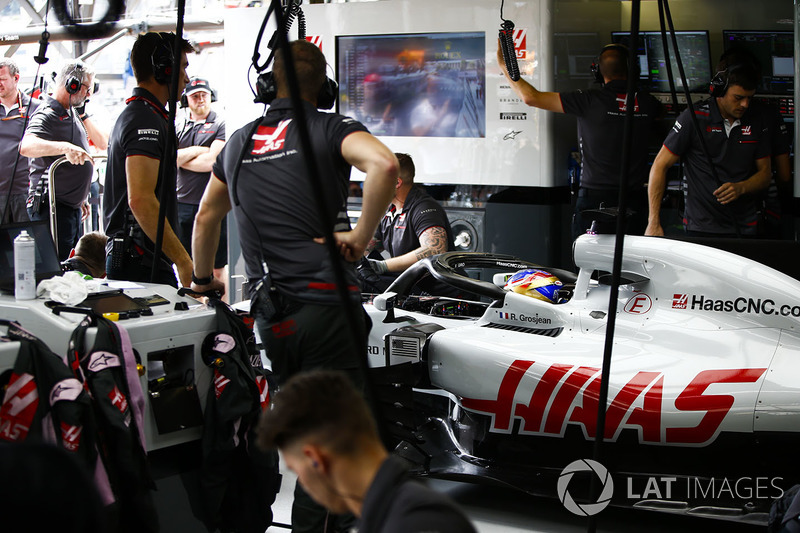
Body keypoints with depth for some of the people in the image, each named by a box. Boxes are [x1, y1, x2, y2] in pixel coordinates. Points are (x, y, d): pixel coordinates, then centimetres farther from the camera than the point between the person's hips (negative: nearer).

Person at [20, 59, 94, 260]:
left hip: (72, 206, 10)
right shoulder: (47, 115, -16)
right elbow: (26, 147, -37)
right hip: (52, 208, -10)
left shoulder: (71, 113, 16)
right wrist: (65, 147, -51)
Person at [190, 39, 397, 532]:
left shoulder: (239, 141, 18)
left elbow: (206, 217, 31)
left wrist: (203, 278, 46)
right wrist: (361, 236, -13)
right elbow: (384, 163, -23)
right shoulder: (330, 128, -1)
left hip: (268, 315, 6)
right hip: (327, 302, -6)